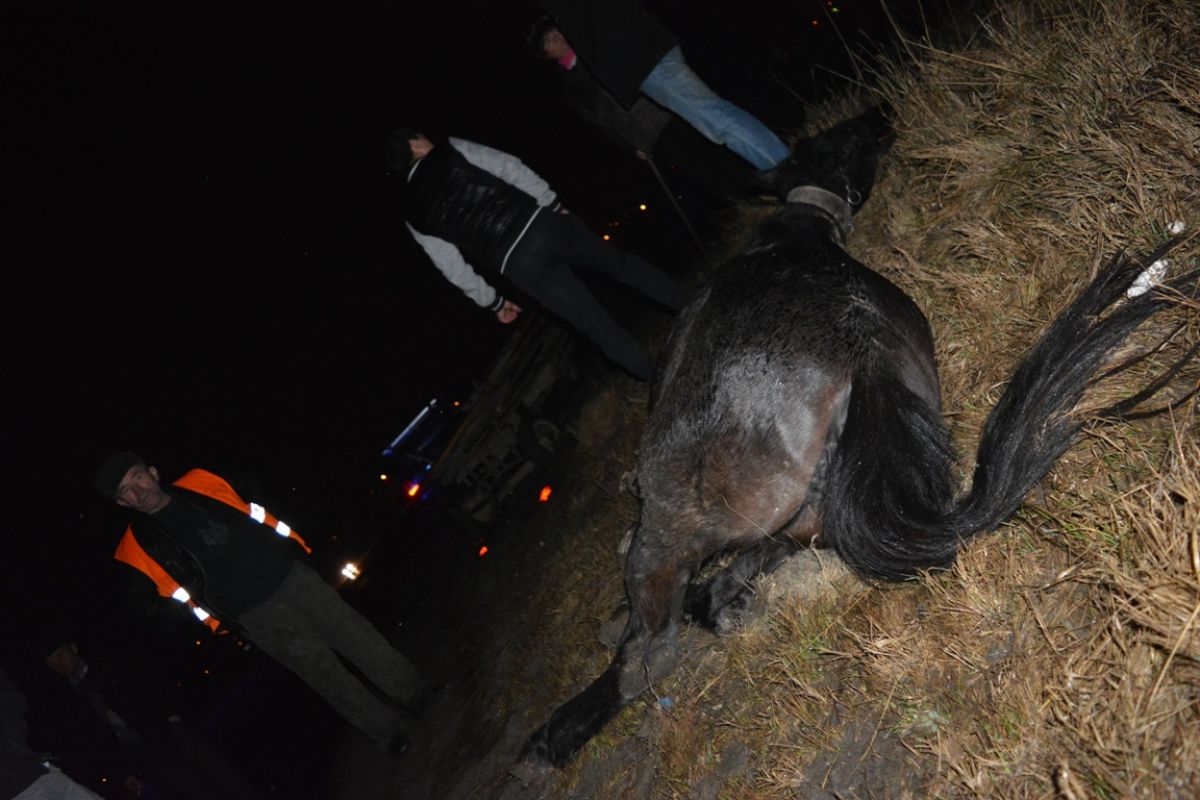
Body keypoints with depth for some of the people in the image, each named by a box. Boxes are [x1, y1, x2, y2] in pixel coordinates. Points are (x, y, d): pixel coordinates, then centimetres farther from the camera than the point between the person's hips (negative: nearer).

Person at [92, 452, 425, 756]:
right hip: (257, 617, -3)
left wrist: (295, 547, 12)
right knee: (327, 674, 1)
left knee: (360, 638, 8)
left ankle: (421, 696, 25)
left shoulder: (199, 483, 2)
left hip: (292, 575, 3)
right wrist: (221, 625, 2)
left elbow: (258, 514, 12)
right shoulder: (139, 547, -5)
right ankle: (394, 734, 17)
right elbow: (178, 595, 1)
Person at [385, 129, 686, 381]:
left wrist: (493, 301, 22)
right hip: (540, 223, -1)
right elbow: (511, 167, -2)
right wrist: (552, 203, 4)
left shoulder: (414, 217, 11)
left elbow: (454, 268, 13)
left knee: (597, 325, 12)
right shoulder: (452, 150, 6)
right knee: (617, 261, 23)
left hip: (519, 266, 1)